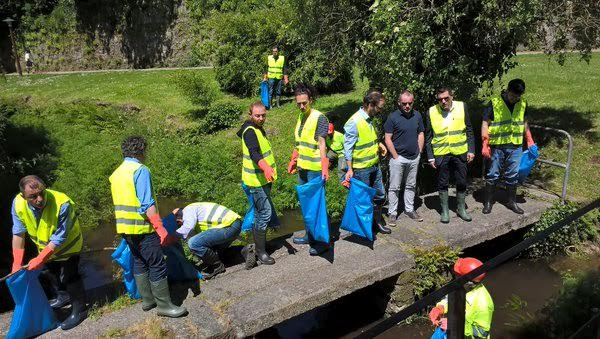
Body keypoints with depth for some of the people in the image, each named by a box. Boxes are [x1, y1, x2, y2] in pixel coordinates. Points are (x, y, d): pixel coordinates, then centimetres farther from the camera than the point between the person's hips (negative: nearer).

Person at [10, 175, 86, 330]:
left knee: (69, 276, -3)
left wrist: (40, 259, -33)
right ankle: (63, 296, 54)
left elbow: (59, 238, -33)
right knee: (52, 271, 27)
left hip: (67, 245, -6)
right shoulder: (18, 204, -27)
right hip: (45, 246, 7)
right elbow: (18, 234, -16)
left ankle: (79, 310, 19)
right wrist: (17, 263, -14)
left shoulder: (62, 204, -42)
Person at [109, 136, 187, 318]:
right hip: (142, 227, -9)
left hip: (125, 228, 9)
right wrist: (160, 228, -23)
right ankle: (164, 305, 4)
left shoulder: (116, 173, 13)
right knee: (157, 265, -2)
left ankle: (147, 300, 26)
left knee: (139, 262, 18)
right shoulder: (140, 170, -15)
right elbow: (147, 204, -23)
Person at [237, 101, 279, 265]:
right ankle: (260, 252, 0)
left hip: (263, 178, 10)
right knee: (264, 213, -9)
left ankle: (260, 242, 34)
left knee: (260, 212, 19)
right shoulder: (250, 131, -19)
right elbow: (254, 153, -37)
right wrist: (265, 167, -55)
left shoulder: (258, 129, 13)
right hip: (257, 180, -10)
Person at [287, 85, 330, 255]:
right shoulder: (301, 116, 11)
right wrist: (293, 161, 21)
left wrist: (325, 168, -25)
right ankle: (309, 235, 31)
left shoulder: (319, 118, -12)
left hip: (315, 169, -8)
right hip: (302, 167, 8)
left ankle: (322, 241, 10)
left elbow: (322, 144, -18)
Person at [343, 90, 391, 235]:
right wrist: (350, 169, -18)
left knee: (380, 195, 17)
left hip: (375, 165, 8)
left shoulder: (369, 119, 6)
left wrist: (378, 144, 6)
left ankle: (378, 221, 35)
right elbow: (348, 148, -18)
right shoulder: (354, 122, -21)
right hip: (361, 169, -8)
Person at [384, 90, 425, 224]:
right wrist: (395, 156, -12)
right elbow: (388, 139, -10)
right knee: (394, 187, 2)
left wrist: (419, 152, 5)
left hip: (414, 158, 5)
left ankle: (409, 209, 28)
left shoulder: (417, 115, 4)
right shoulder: (393, 117, -10)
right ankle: (392, 213, 11)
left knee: (411, 186, 15)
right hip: (398, 158, -4)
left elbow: (421, 134, 13)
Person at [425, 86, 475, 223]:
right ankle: (444, 210, 24)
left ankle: (461, 208, 29)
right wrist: (430, 157, -1)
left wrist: (471, 150, -1)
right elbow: (428, 136, 1)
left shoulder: (461, 107, -3)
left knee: (462, 182, 10)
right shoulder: (432, 111, -4)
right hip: (441, 154, -1)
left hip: (460, 153, 1)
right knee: (442, 184, 9)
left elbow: (469, 130, 3)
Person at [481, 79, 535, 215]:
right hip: (497, 146, -3)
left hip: (515, 147, 4)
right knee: (493, 175, 3)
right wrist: (485, 145, -11)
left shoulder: (522, 104, 6)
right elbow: (485, 123, -6)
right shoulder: (494, 103, -8)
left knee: (513, 175, 10)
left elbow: (524, 123, 19)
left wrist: (529, 141, 14)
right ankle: (488, 202, 14)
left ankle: (512, 202, 22)